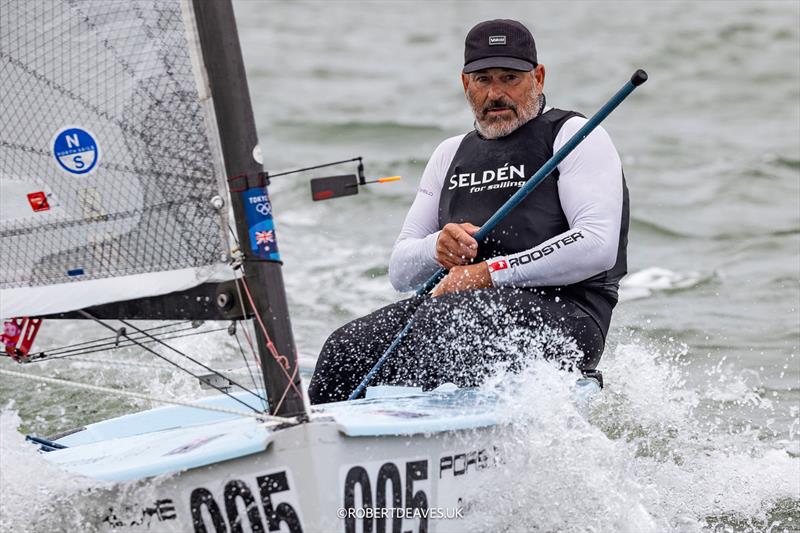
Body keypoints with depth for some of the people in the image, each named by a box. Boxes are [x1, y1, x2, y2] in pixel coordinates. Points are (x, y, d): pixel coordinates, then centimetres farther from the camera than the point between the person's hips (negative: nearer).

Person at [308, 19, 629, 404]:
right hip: (462, 306, 6)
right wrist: (438, 248, -6)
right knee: (347, 346, -17)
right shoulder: (450, 155, 23)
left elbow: (598, 246, -12)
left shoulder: (574, 136, 4)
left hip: (563, 317, -6)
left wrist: (492, 272, -15)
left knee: (439, 320, -34)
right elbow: (400, 272, 18)